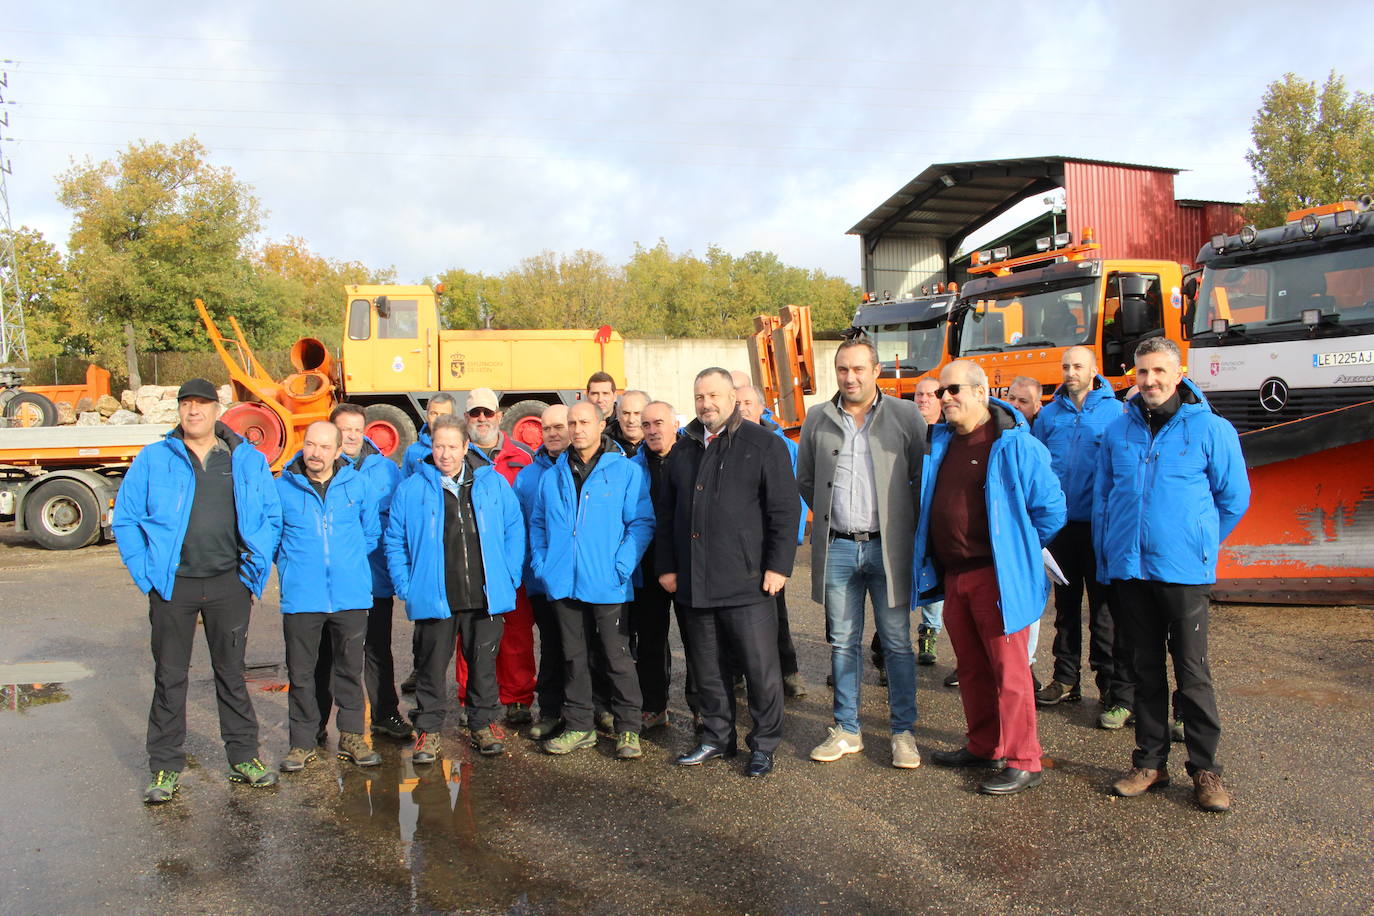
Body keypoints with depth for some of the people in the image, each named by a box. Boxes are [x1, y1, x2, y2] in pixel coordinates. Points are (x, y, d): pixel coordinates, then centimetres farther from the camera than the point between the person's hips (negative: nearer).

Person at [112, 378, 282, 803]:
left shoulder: (248, 460, 4)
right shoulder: (153, 459, 2)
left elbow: (271, 518, 8)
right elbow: (125, 519, 4)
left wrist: (255, 571, 0)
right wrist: (145, 573, -4)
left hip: (229, 585, 1)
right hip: (173, 586, 0)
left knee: (231, 673, 11)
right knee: (169, 678, 7)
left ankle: (244, 758, 21)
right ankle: (166, 768, 18)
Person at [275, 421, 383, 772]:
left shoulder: (358, 484, 2)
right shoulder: (282, 487, 0)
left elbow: (372, 532, 15)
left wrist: (350, 563, 10)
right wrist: (292, 567, 7)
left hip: (351, 595, 1)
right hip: (301, 598, -1)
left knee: (350, 669, 11)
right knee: (301, 673, 6)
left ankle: (352, 737, 24)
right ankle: (302, 742, 20)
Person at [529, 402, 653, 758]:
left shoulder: (627, 471, -3)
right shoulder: (553, 476, 11)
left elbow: (641, 522, -6)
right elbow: (538, 524, 16)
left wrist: (621, 566, -15)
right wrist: (541, 565, 3)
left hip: (607, 586, -4)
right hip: (563, 584, 5)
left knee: (618, 657, 3)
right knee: (573, 658, 13)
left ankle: (629, 729, 14)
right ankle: (579, 727, 24)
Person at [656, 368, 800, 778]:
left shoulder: (764, 444, -2)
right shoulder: (684, 448, 14)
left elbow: (784, 510, -5)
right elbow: (666, 512, 18)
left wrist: (778, 565, -11)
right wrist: (667, 566, 13)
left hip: (747, 579, -5)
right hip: (695, 582, 5)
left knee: (760, 666, 1)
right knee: (705, 665, 14)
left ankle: (764, 745, 17)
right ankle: (717, 737, 29)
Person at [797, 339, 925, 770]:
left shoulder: (905, 415, -1)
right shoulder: (817, 420, 6)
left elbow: (925, 475, 3)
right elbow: (805, 480, 18)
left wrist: (905, 521, 2)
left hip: (887, 547, -2)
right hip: (837, 548, 2)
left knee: (897, 642, 4)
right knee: (843, 642, 10)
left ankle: (904, 732, 16)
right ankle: (846, 730, 21)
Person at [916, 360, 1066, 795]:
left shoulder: (1015, 444, -12)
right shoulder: (940, 442, 9)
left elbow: (1051, 507, -8)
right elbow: (930, 503, 24)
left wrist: (1018, 552, 0)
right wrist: (931, 559, 17)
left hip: (996, 576, -7)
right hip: (952, 575, 7)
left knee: (1008, 670, 0)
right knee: (971, 667, 17)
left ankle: (1022, 762, 11)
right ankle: (983, 747, 31)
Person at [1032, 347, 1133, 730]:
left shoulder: (1114, 411, -1)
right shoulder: (1049, 415, 8)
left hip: (1100, 525, -3)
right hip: (1061, 523, 4)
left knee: (1106, 610, -1)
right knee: (1065, 604, 14)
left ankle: (1118, 692, 8)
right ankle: (1065, 680, 25)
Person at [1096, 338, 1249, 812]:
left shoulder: (1210, 429, -2)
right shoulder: (1118, 430, 8)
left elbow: (1233, 498, 5)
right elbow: (1102, 497, 14)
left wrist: (1199, 545, 9)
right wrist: (1106, 558, 9)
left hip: (1184, 573, -3)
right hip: (1129, 571, 3)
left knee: (1192, 673, 3)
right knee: (1146, 670, 12)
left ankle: (1205, 769, 16)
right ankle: (1150, 762, 22)